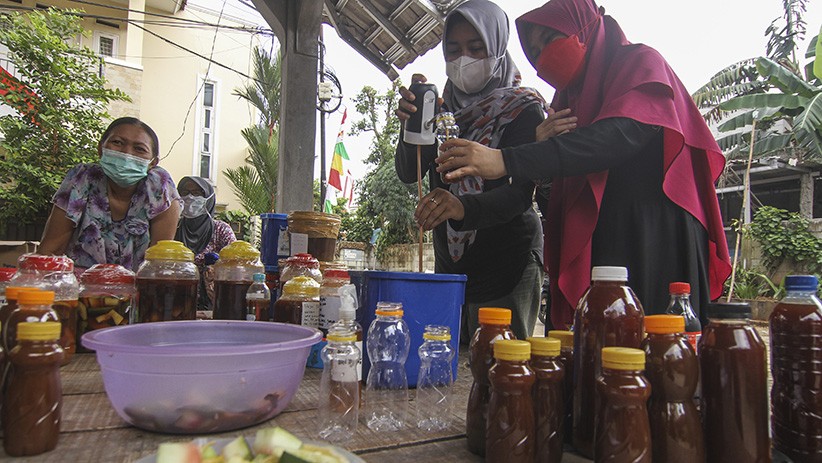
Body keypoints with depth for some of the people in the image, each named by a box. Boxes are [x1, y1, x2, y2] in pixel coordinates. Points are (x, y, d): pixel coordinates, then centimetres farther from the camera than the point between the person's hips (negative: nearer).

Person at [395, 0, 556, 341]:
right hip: (449, 261, 5)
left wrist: (464, 207, -38)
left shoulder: (522, 109, -6)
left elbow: (520, 193, -18)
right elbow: (407, 173, 1)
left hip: (507, 261, -5)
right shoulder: (443, 107, 9)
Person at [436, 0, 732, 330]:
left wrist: (507, 161, -29)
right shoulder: (573, 98, 22)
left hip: (655, 246, -6)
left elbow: (619, 136, -20)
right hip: (592, 254, 6)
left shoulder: (642, 64, 3)